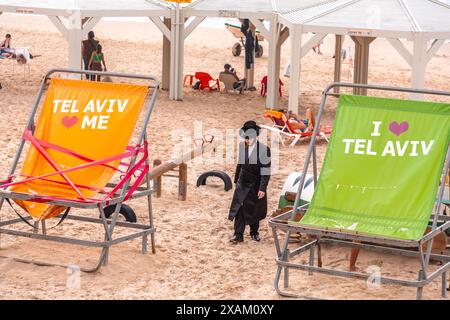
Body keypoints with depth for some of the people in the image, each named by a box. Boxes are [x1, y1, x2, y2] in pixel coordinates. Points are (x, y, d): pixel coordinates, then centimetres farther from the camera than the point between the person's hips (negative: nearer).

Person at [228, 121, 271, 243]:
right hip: (242, 183, 3)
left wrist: (262, 188, -17)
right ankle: (238, 235, -2)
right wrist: (236, 179, 16)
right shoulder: (241, 146, -3)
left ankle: (254, 232, 30)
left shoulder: (264, 149, -17)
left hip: (256, 185, -3)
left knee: (254, 210, 10)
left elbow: (266, 171, -15)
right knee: (239, 209, -6)